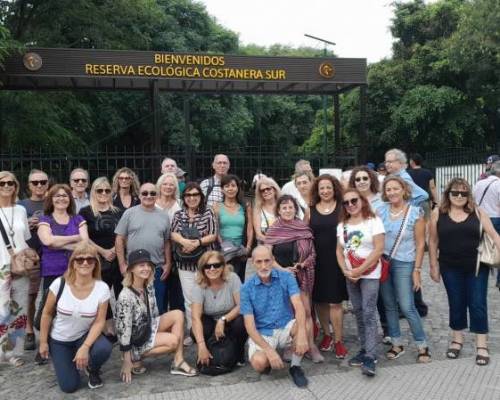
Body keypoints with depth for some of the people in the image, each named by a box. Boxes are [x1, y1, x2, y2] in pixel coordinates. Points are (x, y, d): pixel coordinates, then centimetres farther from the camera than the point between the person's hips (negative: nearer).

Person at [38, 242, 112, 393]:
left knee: (104, 349, -33)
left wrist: (85, 347, -27)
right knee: (69, 386, -5)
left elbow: (99, 322, -16)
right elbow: (47, 313, -6)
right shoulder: (59, 284, -21)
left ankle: (93, 370, 5)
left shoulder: (102, 288, -20)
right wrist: (43, 342, -1)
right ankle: (69, 360, 29)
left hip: (84, 335, 0)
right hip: (58, 340, 0)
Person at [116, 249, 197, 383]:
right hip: (135, 340, -8)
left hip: (149, 328, 8)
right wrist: (127, 362, -21)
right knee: (173, 341, -21)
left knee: (178, 315, -8)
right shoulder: (126, 297, -27)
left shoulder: (148, 287, -4)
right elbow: (124, 330, -24)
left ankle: (178, 362, -9)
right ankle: (136, 358, -3)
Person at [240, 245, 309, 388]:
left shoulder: (286, 277, -8)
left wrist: (301, 334, -39)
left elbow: (298, 306, -21)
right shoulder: (247, 288, -10)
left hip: (286, 328, 1)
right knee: (259, 363, -30)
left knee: (301, 327, -32)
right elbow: (249, 325, -13)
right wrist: (269, 350, -27)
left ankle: (295, 367, -5)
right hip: (262, 333, -1)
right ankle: (268, 360, 9)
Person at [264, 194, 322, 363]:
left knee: (306, 311, -1)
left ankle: (311, 346, 7)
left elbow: (312, 253, 3)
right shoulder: (273, 230, -2)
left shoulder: (304, 229, 1)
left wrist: (302, 264, -14)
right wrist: (282, 269, -15)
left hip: (302, 276, 1)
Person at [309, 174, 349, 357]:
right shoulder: (311, 210, 5)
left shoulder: (342, 208, 1)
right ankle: (326, 335, 28)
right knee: (319, 300, 10)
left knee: (335, 302, -2)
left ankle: (338, 340, 11)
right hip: (316, 260, 2)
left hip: (336, 260, -2)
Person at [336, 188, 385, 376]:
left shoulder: (373, 221, -8)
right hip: (350, 276, 5)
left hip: (370, 274, -5)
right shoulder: (342, 225, 8)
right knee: (358, 313, 9)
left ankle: (370, 357, -8)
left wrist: (360, 270, -15)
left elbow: (379, 249, -14)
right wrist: (345, 270, -6)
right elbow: (339, 251, 10)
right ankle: (365, 349, 19)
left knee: (368, 313, -10)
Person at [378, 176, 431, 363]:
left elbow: (420, 244, -5)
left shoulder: (415, 213, -6)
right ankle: (397, 344, 24)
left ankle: (423, 346, 12)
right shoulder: (380, 211, 2)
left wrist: (417, 270, -8)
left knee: (407, 307, -5)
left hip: (404, 264, -4)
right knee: (389, 306, 10)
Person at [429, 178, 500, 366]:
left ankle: (482, 346, 12)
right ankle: (457, 340, 28)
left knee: (477, 304, 2)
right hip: (451, 268, 0)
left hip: (477, 267, 0)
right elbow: (433, 241, 3)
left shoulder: (477, 213, 0)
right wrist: (434, 265, 3)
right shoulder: (438, 214, -1)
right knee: (456, 304, 11)